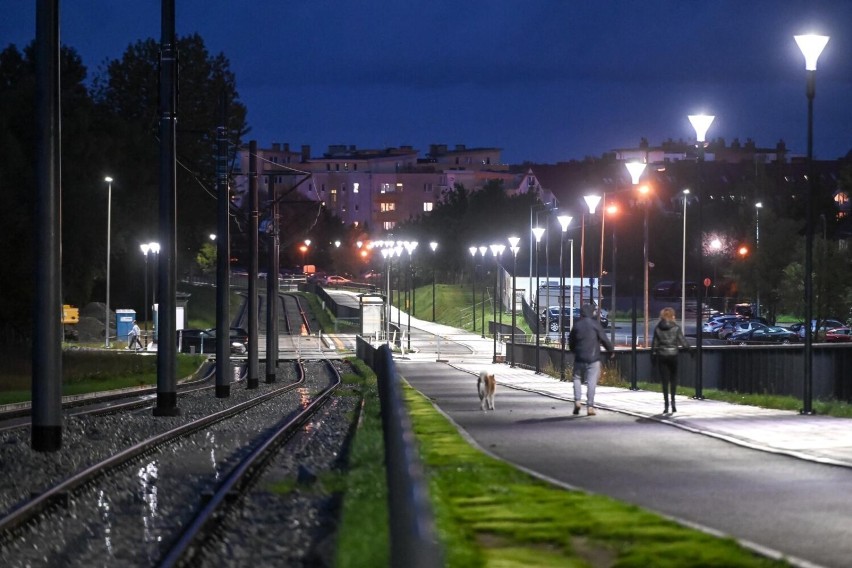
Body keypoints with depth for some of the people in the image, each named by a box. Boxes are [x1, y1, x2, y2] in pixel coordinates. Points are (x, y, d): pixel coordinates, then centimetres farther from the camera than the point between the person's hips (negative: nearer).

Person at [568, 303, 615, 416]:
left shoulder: (576, 325, 5)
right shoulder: (595, 324, -5)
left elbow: (570, 341, 12)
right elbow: (604, 339, -5)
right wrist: (611, 350, 9)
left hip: (579, 358, 3)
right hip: (593, 358, -3)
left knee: (577, 378, 16)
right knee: (591, 381, -2)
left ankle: (577, 401, -2)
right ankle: (590, 406, -6)